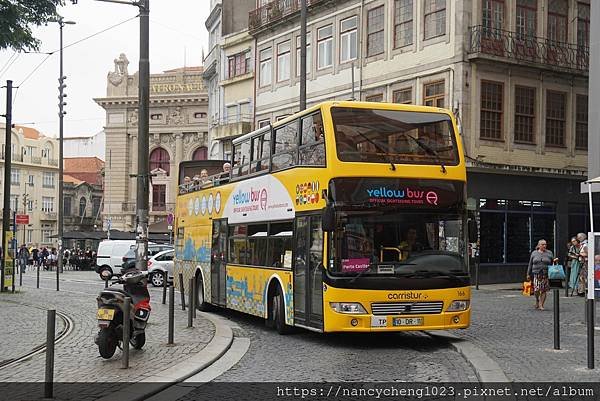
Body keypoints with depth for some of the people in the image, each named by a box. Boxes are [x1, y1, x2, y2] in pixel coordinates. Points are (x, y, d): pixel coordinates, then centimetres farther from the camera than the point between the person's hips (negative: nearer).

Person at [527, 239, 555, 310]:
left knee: (543, 290, -1)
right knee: (536, 289, -9)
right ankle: (537, 300, 20)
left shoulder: (549, 253, 8)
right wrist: (528, 274, 10)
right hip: (536, 274, 0)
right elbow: (530, 264, 12)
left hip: (546, 275, 0)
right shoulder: (534, 253, 10)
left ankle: (541, 305, 8)